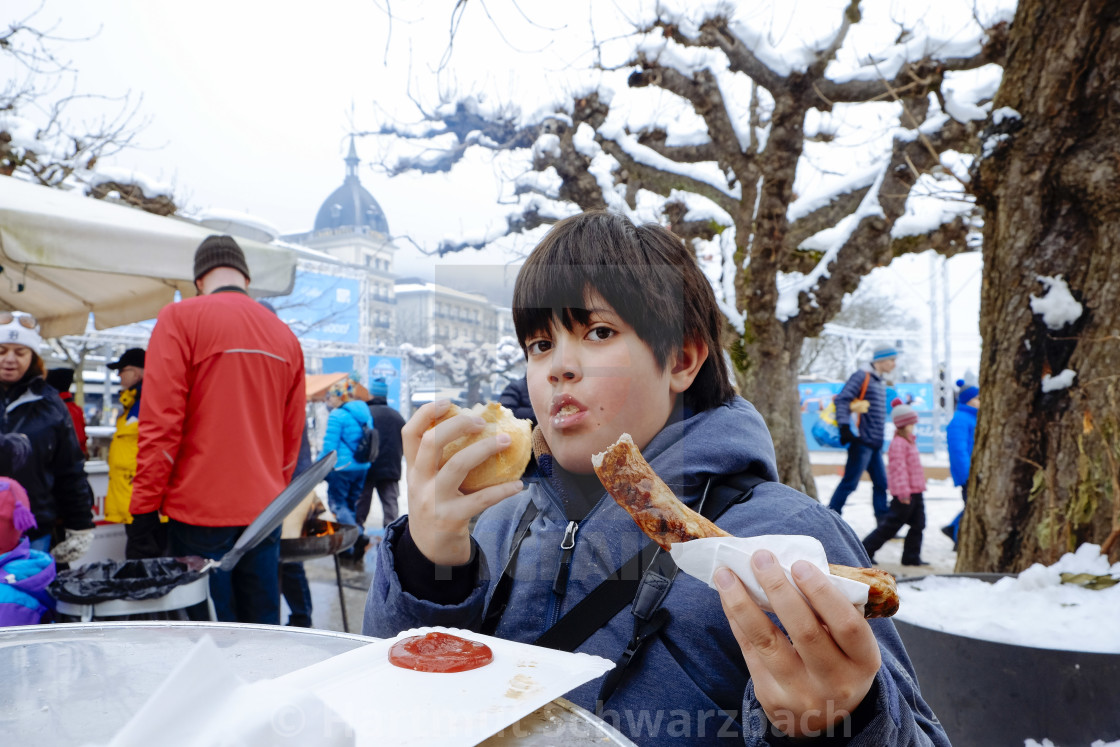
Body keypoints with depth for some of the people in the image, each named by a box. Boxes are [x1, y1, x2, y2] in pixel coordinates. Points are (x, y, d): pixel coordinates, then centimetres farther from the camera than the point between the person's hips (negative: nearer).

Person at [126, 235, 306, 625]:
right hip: (264, 511, 5)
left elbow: (161, 423, -11)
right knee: (262, 633, 12)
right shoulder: (285, 335, 9)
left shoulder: (181, 319, -5)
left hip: (201, 509, -4)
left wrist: (143, 510, -5)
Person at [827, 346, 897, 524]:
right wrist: (844, 427, -24)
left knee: (881, 483, 9)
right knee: (850, 482, -7)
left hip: (875, 444, 9)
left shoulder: (880, 382, 19)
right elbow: (842, 399, -17)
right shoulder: (862, 376, -9)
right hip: (862, 441, -9)